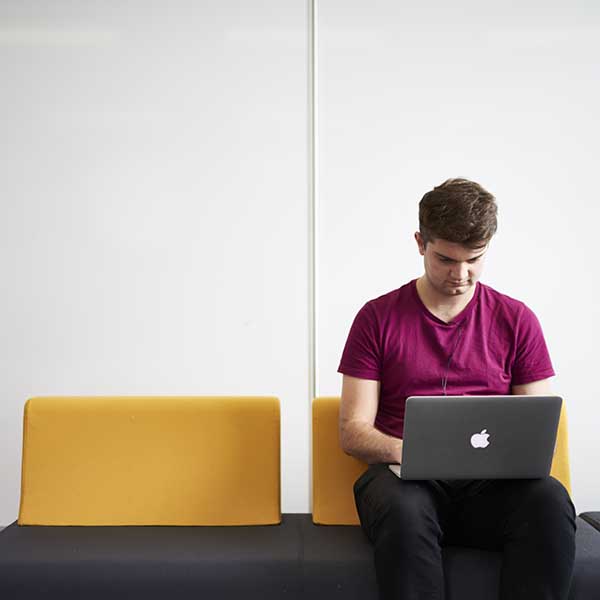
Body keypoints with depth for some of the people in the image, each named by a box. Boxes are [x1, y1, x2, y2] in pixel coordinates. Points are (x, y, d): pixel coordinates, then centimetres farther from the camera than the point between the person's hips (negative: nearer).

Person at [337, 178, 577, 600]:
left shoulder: (517, 320, 12)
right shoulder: (379, 317, 7)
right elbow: (352, 431, 3)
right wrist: (405, 451, -18)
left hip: (490, 482, 2)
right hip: (404, 475, -1)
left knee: (550, 500, -32)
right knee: (404, 510, -37)